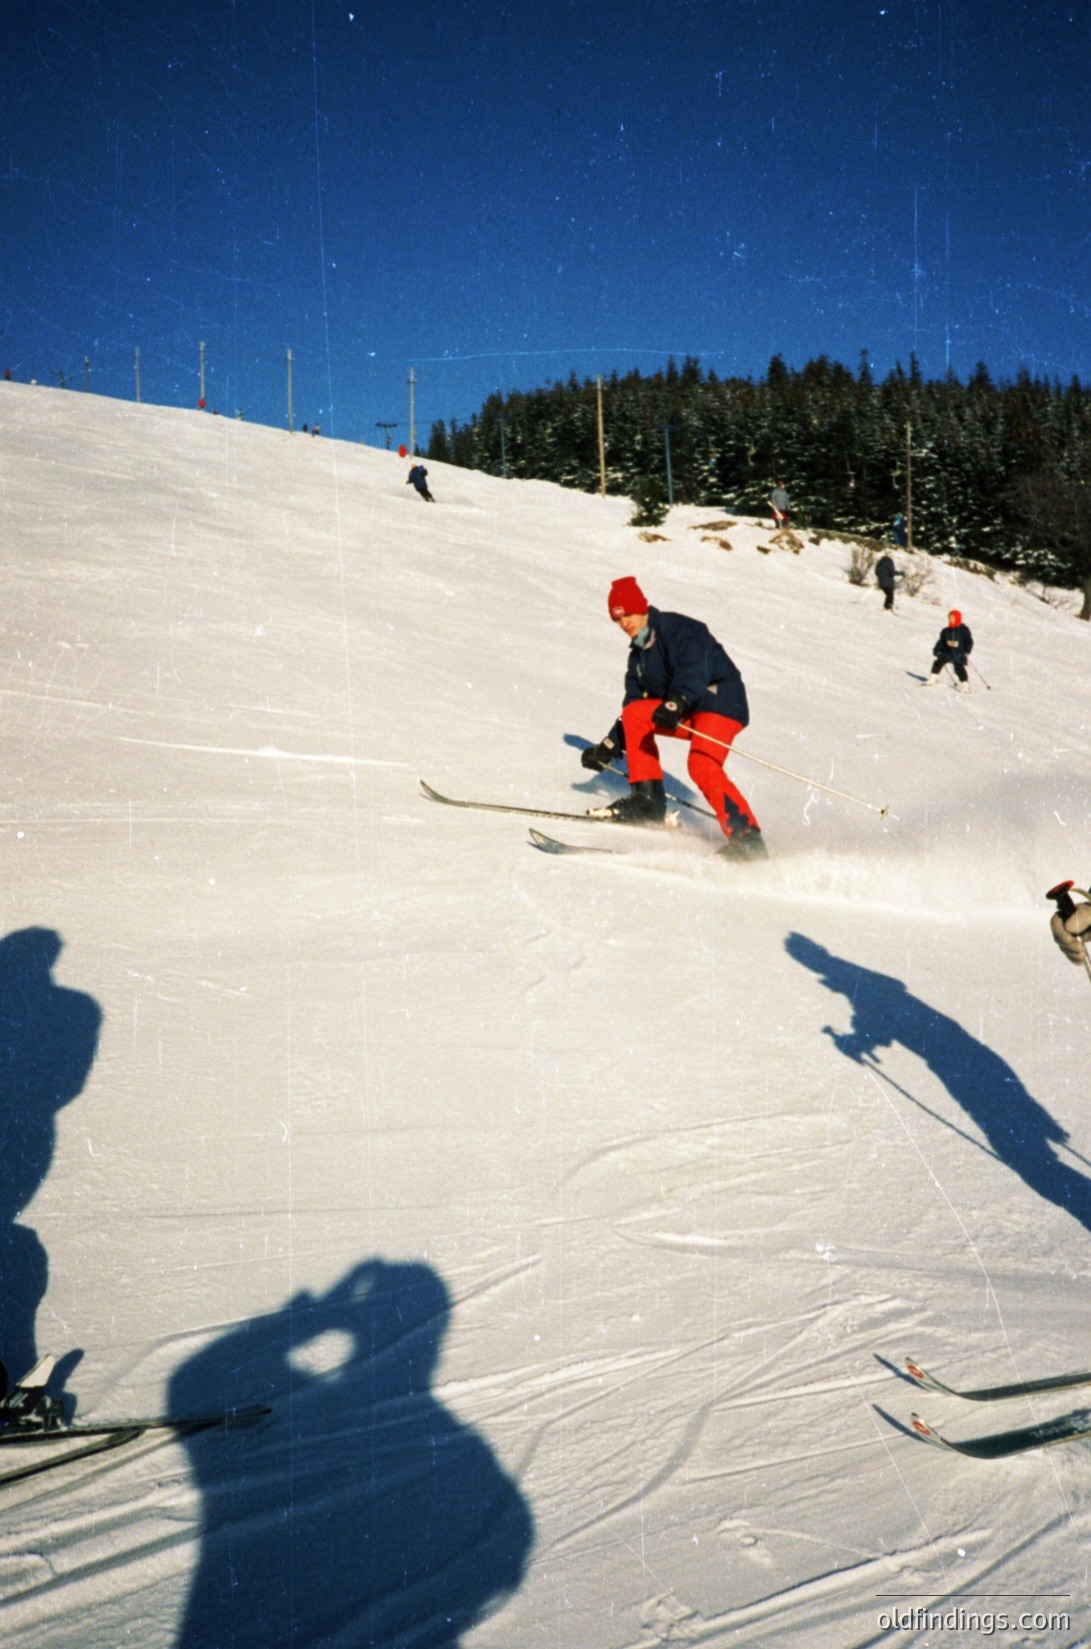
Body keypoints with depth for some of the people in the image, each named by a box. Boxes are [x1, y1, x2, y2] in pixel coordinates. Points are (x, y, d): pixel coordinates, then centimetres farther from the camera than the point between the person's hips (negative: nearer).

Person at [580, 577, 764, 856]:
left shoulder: (678, 628, -9)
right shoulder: (638, 655, 17)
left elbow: (694, 670, -26)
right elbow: (634, 705, 19)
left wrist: (674, 705, -43)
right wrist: (608, 747, 11)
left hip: (720, 700, -8)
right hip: (686, 711, 9)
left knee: (702, 766, -29)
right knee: (635, 714, -6)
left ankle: (747, 838, -33)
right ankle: (647, 799, -6)